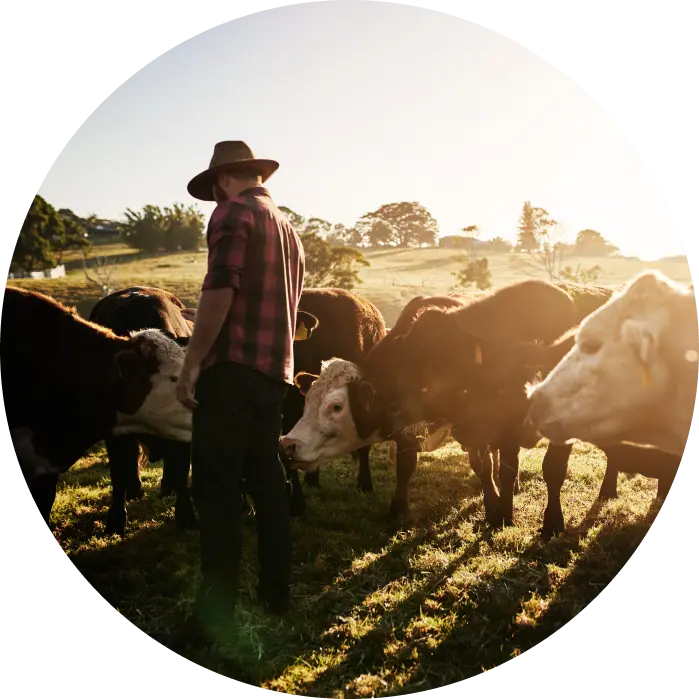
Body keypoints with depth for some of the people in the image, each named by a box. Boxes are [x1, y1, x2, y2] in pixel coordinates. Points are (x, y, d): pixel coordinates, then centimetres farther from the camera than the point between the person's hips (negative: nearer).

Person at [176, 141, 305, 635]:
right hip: (275, 370, 9)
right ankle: (275, 593, 22)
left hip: (232, 366, -8)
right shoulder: (288, 227, 22)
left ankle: (217, 609, 1)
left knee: (217, 488, -4)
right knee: (267, 480, 14)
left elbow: (220, 288, -17)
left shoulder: (233, 212, -5)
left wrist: (192, 363, -15)